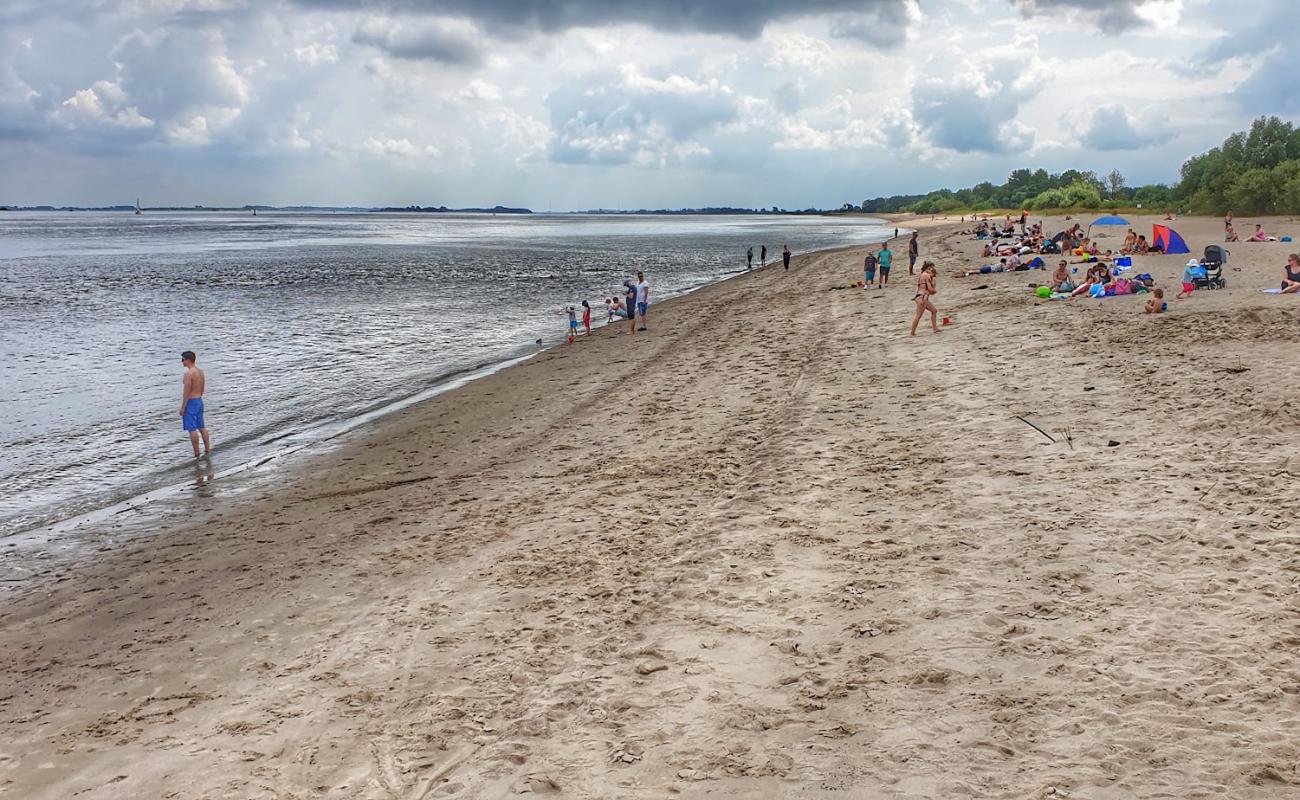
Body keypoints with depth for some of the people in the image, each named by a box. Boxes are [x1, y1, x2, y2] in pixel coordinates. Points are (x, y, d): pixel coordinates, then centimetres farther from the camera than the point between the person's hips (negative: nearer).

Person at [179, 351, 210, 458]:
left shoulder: (188, 373, -19)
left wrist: (182, 407, -15)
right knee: (201, 427, 17)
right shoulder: (201, 372, 7)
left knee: (192, 429, -2)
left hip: (190, 402, -9)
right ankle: (207, 448, 21)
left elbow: (186, 392, -20)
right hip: (199, 401, 9)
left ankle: (196, 453, 1)